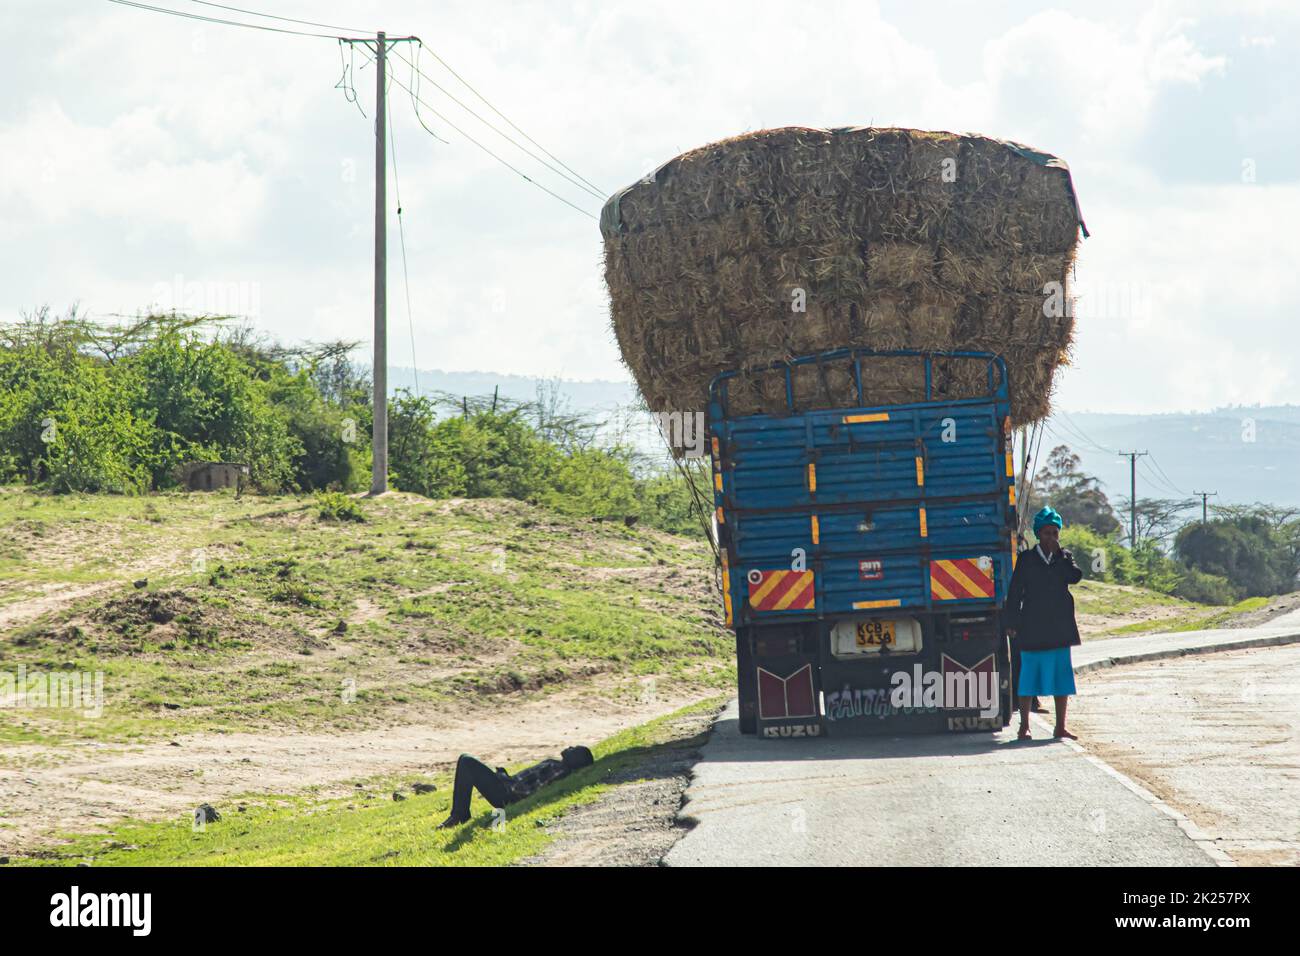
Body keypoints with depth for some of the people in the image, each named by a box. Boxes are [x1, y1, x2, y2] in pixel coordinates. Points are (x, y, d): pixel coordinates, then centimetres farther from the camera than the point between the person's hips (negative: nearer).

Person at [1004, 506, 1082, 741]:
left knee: (1061, 676, 3)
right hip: (1032, 628, -2)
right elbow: (1015, 591, 3)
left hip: (1059, 627, 2)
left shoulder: (1064, 557, 9)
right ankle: (1024, 726, 5)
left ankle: (1060, 727, 9)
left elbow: (1075, 577, -11)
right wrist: (1012, 622, -3)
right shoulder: (1027, 558, 4)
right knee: (1029, 676, -1)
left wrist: (1058, 552, -11)